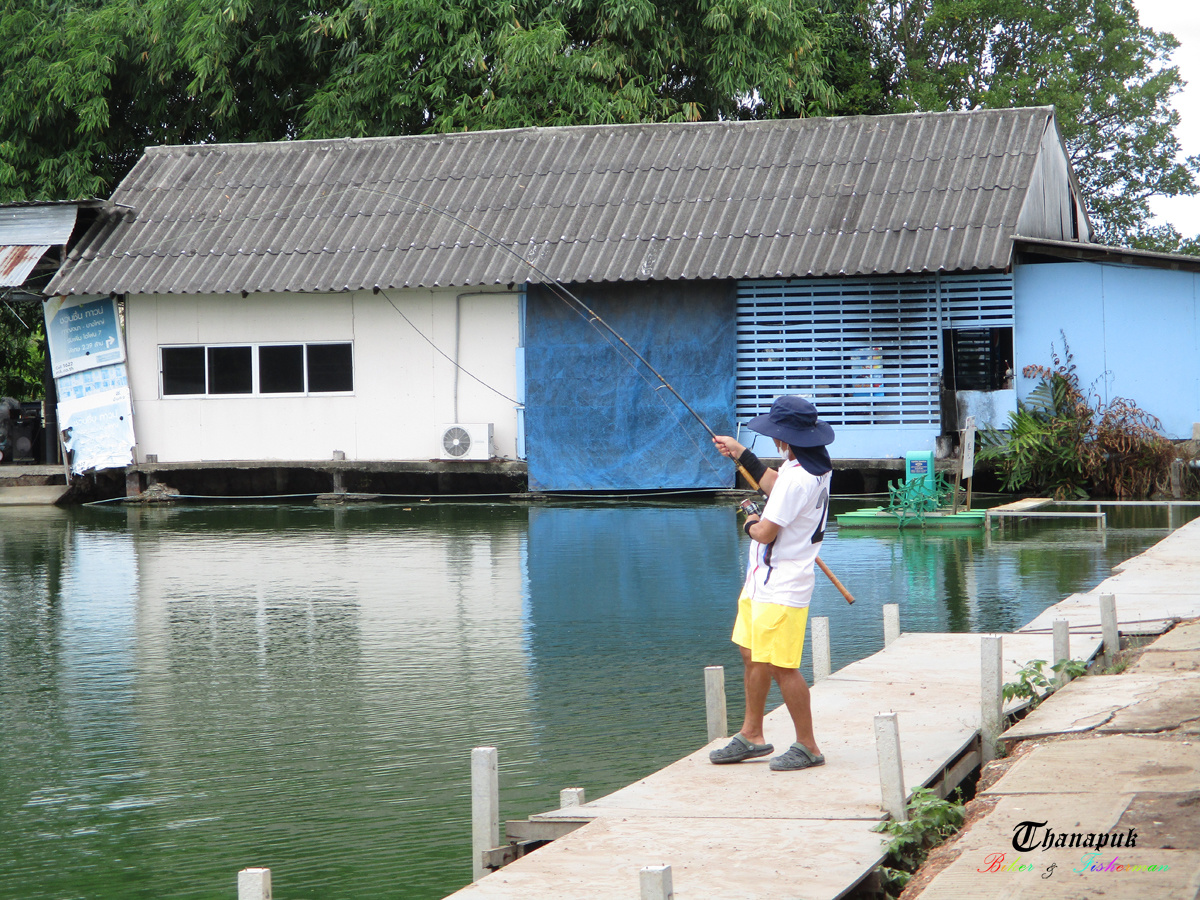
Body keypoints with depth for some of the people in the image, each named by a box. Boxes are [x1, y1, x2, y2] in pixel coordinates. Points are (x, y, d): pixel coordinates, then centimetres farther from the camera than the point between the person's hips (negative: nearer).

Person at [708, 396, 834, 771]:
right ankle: (751, 736, 28)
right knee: (752, 656, 18)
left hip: (781, 588, -11)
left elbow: (766, 532, -24)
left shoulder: (799, 479, -25)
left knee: (781, 667, -6)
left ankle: (807, 747, 3)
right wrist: (742, 455, 26)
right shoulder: (815, 464, 6)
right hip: (763, 581, 11)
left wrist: (752, 524, -2)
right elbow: (776, 488, 25)